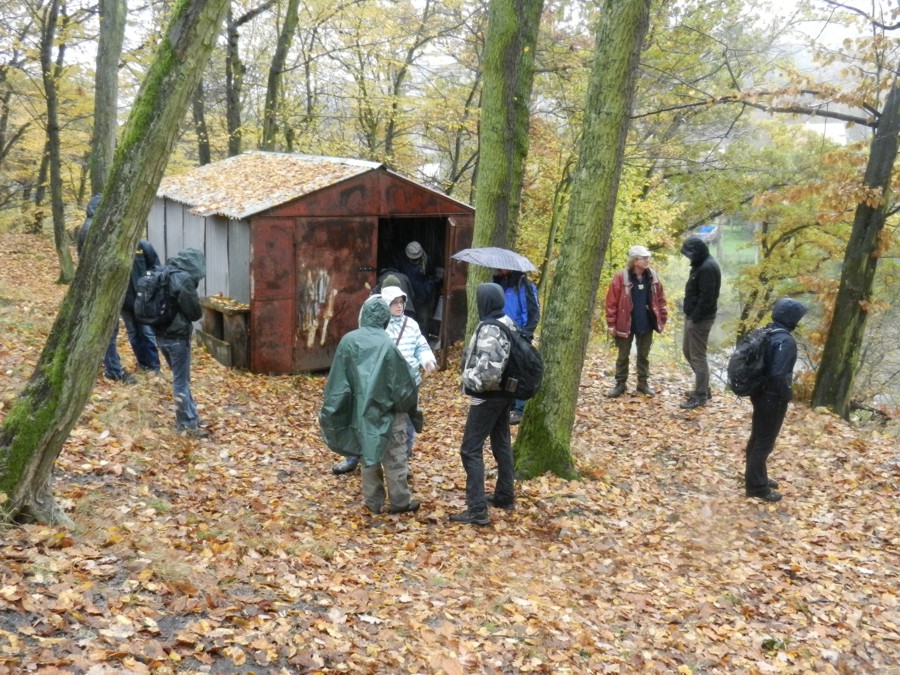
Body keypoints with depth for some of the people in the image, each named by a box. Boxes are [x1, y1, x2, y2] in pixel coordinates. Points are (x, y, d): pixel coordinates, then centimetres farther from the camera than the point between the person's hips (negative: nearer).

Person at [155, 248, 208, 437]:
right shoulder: (184, 279, -18)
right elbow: (195, 312, -13)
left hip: (161, 334, 8)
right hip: (177, 336, -8)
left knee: (180, 378, 19)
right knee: (181, 381, 0)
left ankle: (190, 416, 27)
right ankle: (188, 423, 8)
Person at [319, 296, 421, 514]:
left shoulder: (348, 341, -7)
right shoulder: (387, 345, -18)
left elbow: (338, 380, -2)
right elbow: (403, 380, -10)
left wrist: (329, 410, 7)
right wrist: (408, 404, 10)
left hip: (362, 410, 4)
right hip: (388, 410, -4)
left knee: (369, 455, 15)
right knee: (395, 457, 8)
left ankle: (373, 501, 21)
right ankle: (400, 501, 16)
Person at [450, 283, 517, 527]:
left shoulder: (488, 331, -24)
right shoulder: (508, 323, 4)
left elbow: (489, 373, -32)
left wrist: (469, 380, -14)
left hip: (488, 397, -9)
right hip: (505, 393, 10)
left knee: (471, 450, -5)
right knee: (502, 443, 20)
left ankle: (477, 510, -5)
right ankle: (505, 496, 33)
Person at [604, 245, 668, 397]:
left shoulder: (652, 277, 0)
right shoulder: (621, 277, -13)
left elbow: (661, 300, 8)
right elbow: (611, 302, -11)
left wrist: (662, 320, 4)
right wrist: (611, 324, -11)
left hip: (646, 324, 3)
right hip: (625, 324, -3)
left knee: (644, 355, 14)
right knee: (623, 356, 9)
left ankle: (643, 383, 26)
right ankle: (620, 384, 20)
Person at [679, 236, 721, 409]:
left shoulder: (708, 268, -21)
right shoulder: (701, 264, 11)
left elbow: (706, 297, -24)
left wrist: (695, 318, -20)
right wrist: (690, 316, 14)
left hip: (700, 319, -11)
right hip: (693, 316, 11)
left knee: (698, 356, -3)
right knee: (688, 351, 19)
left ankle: (701, 395, 6)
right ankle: (702, 387, 30)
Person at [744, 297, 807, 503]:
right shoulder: (786, 341, -24)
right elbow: (779, 375, -29)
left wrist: (757, 385, 17)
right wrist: (788, 394, -13)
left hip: (760, 393, 9)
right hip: (773, 398, -9)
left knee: (757, 438, 20)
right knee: (765, 443, 2)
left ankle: (756, 478, 35)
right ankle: (756, 487, 12)